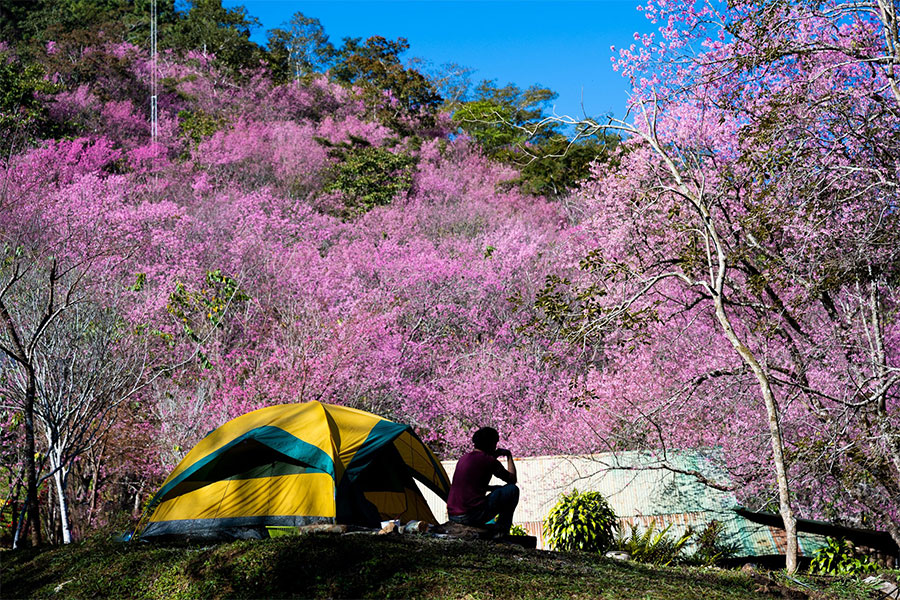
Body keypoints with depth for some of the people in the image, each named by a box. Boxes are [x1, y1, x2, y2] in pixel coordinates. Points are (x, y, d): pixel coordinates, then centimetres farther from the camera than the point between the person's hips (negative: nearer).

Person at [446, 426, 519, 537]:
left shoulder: (464, 458, 17)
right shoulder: (489, 461, -5)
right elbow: (512, 479, 9)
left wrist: (494, 488, 30)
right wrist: (509, 456, 20)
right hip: (471, 517, -8)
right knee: (512, 489, 3)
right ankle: (501, 530, 7)